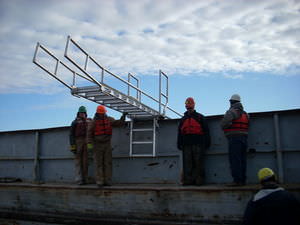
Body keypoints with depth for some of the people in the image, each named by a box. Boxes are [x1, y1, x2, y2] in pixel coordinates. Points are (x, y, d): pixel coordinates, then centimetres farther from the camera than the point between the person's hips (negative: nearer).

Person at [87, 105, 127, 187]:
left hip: (107, 144, 3)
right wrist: (89, 144, -18)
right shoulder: (94, 122, -6)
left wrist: (123, 116, -20)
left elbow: (119, 123, -4)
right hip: (97, 145, -2)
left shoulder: (109, 120, 2)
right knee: (99, 164, -3)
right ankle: (99, 182, 0)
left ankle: (107, 181, 4)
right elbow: (89, 133, -8)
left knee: (108, 163, -1)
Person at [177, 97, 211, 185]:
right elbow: (180, 133, 19)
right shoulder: (183, 119, 21)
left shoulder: (200, 117, 10)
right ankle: (187, 180, 3)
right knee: (187, 163, 0)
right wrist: (179, 144, 11)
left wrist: (207, 142, -1)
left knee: (198, 163, -4)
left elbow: (206, 131, 6)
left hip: (198, 143, -3)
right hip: (186, 144, 3)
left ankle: (199, 180, -1)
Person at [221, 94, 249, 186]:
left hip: (234, 138, -8)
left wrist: (226, 129, 6)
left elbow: (223, 123, -14)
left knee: (235, 160, -8)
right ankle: (243, 180, 11)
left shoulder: (231, 111, -6)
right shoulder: (245, 113, 18)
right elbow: (247, 127, 16)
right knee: (242, 160, 9)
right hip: (244, 138, 8)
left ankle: (237, 180, -11)